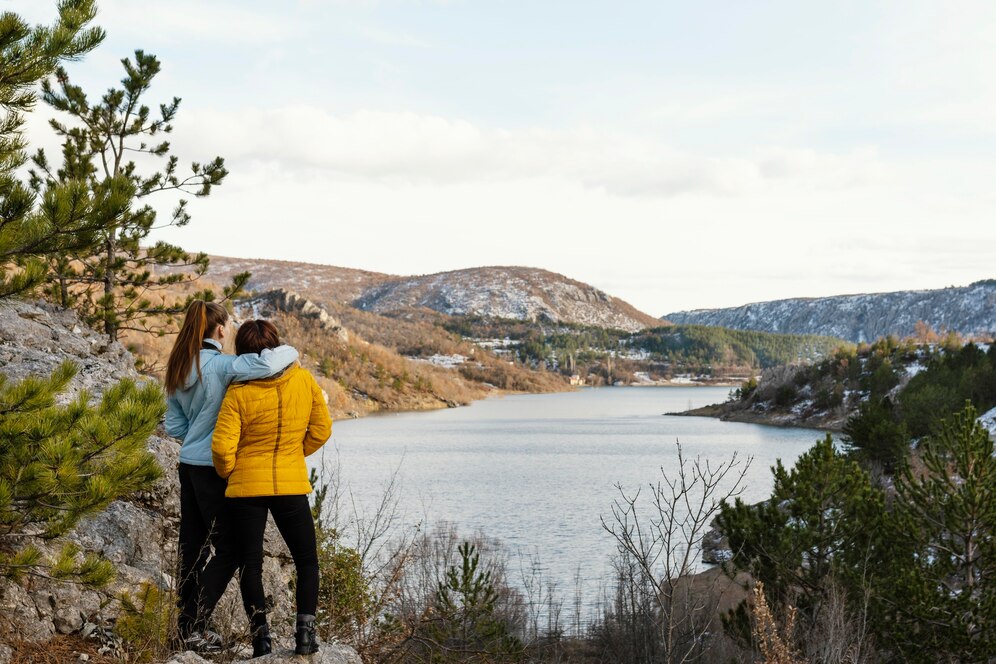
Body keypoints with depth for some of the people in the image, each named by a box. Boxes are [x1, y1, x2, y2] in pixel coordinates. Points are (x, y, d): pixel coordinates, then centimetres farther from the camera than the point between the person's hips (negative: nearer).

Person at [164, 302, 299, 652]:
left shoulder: (179, 370, 8)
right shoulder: (221, 366, -16)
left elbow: (174, 425, 13)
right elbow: (266, 363, -33)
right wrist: (289, 351, -13)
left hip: (188, 464, 8)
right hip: (213, 468, -8)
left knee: (192, 544, 13)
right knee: (229, 548, 2)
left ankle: (188, 622, 20)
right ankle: (192, 625, 0)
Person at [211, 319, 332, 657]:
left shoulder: (238, 393, -12)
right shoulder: (304, 380, -6)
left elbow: (222, 447, -14)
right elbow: (321, 430, 3)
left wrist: (228, 473, 7)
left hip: (245, 488, -1)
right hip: (291, 486, 1)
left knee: (251, 563, 11)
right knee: (307, 560, 14)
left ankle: (260, 633, 6)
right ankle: (305, 630, 1)